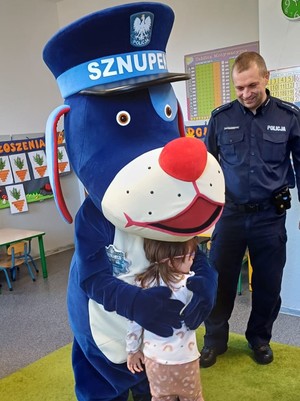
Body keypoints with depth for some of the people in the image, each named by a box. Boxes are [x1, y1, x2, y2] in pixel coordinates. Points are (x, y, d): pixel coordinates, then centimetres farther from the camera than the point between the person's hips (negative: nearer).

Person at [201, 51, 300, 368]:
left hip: (270, 215, 0)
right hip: (230, 213, 0)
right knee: (220, 280, 6)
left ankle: (260, 338, 35)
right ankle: (214, 340, 27)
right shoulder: (221, 117, -1)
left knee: (268, 283, 12)